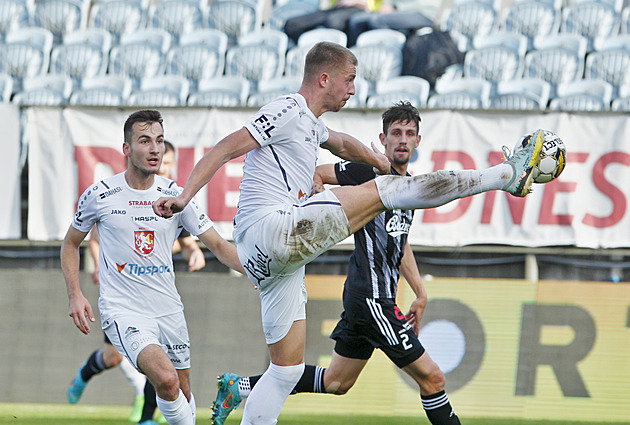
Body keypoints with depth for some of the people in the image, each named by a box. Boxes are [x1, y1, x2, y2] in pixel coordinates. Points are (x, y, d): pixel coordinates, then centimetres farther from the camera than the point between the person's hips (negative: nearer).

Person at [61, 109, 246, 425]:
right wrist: (75, 295, -2)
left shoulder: (175, 195, 0)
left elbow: (218, 245, 4)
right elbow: (70, 244, 10)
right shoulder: (99, 196, -6)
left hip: (169, 310, 4)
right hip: (123, 312, -4)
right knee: (166, 380, -27)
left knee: (182, 395, 11)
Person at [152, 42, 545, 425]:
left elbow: (341, 144, 48)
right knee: (387, 190, -9)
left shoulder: (311, 123, 25)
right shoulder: (288, 110, -5)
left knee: (288, 369, 10)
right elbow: (224, 149, -13)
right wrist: (185, 196, -23)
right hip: (268, 229, -11)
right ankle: (508, 174, -6)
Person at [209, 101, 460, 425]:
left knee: (336, 382, 16)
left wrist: (420, 294, 25)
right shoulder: (371, 171, -10)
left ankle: (239, 387, 21)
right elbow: (314, 174, -6)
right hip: (371, 297, -10)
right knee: (431, 378, -9)